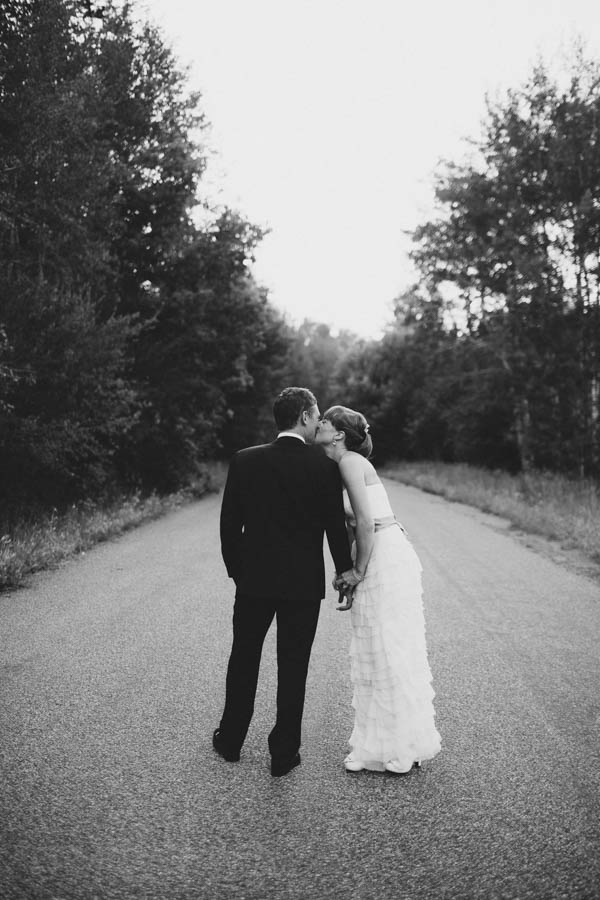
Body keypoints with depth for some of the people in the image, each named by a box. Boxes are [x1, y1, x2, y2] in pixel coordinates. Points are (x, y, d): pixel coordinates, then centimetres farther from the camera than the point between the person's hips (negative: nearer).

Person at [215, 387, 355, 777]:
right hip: (304, 583, -2)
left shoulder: (245, 460, -5)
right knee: (293, 668, 10)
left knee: (244, 660, 18)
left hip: (254, 578, 2)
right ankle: (284, 752, 19)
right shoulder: (325, 466, -10)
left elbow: (230, 521, -1)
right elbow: (335, 523, -6)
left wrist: (235, 568, 12)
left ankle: (231, 740, 32)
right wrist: (345, 568, 10)